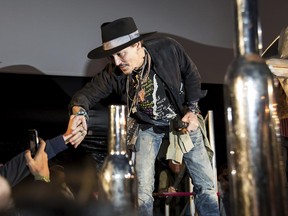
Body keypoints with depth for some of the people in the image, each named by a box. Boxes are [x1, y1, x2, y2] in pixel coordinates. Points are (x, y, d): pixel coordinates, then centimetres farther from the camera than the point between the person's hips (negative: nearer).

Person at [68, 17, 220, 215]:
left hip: (183, 118, 0)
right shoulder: (113, 74, -23)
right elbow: (87, 93, -20)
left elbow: (191, 74, -8)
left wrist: (192, 110, -12)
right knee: (142, 191, -9)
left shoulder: (168, 49, -26)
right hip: (148, 126, 0)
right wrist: (78, 111, -44)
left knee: (206, 185, 3)